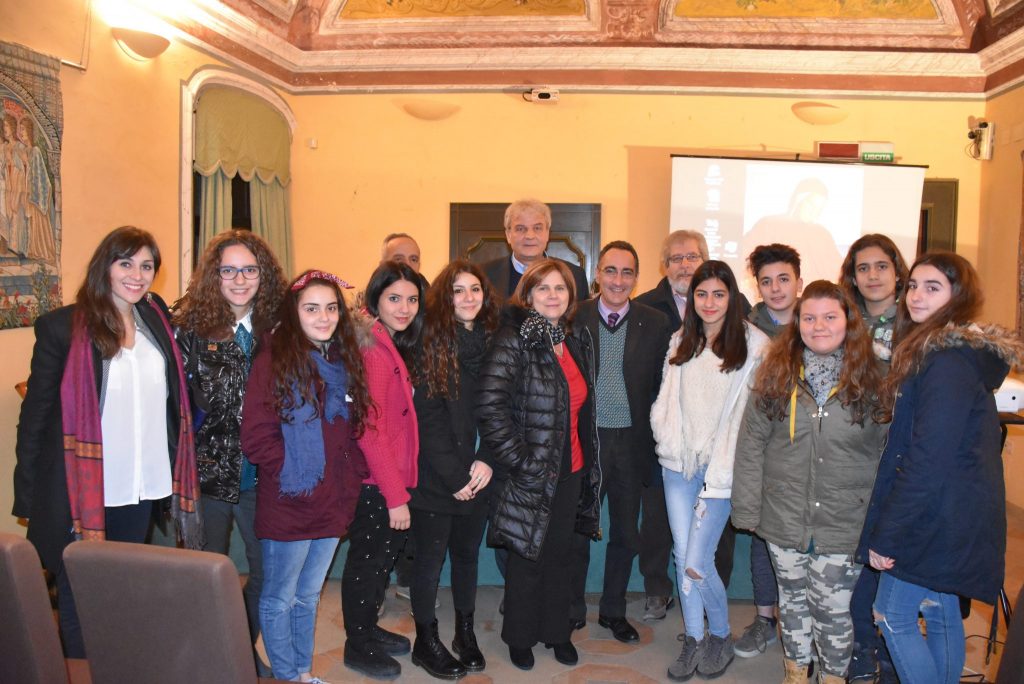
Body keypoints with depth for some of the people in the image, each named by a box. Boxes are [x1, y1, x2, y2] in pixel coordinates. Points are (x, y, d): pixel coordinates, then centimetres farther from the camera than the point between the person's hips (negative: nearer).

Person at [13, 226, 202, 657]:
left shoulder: (157, 321, 6)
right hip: (81, 492, -4)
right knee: (81, 605, 11)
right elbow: (36, 413, -5)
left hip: (142, 489, 4)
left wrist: (178, 476, 5)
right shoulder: (61, 327, -8)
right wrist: (28, 496, -5)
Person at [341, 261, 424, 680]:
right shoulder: (371, 349, -20)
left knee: (385, 555, 21)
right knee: (367, 561, 8)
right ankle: (357, 646, 28)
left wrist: (401, 485, 8)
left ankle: (368, 628, 41)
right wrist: (395, 495, -19)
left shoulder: (396, 346, 9)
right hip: (374, 483, -9)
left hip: (393, 477, 9)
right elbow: (369, 430, -22)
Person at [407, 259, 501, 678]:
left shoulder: (492, 342, 5)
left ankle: (465, 632, 33)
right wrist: (455, 476, -12)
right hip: (436, 476, -4)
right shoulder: (431, 342, -9)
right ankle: (426, 641, 24)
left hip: (478, 475, 4)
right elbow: (428, 418, -12)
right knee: (431, 555, 7)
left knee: (467, 551, 15)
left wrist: (487, 461, -8)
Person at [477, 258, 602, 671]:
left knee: (560, 555, 17)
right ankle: (520, 637, 31)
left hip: (570, 471, 6)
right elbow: (490, 406, -22)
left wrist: (587, 461, 13)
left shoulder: (576, 342, 7)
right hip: (531, 475, -6)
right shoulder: (514, 341, -15)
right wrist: (521, 463, -19)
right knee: (528, 558, 10)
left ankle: (557, 631, 37)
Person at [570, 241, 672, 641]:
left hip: (632, 442, 2)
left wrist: (654, 437, -4)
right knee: (576, 529, 9)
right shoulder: (574, 319, -2)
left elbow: (661, 387, 2)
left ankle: (613, 610, 33)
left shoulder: (655, 324, 1)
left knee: (625, 532, 14)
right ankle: (571, 611, 27)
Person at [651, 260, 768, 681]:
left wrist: (718, 475, -11)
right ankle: (693, 639, 26)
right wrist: (668, 439, -2)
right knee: (682, 556, 8)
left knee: (697, 562, -7)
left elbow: (748, 412, -8)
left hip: (719, 469, -4)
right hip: (678, 465, 5)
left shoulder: (754, 344, -5)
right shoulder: (681, 342, 11)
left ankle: (721, 637, 20)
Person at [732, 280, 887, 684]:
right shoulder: (776, 374, -2)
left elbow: (890, 453, 0)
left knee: (832, 609, 7)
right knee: (793, 599, 18)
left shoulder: (873, 378, -5)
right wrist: (747, 509, -3)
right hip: (784, 518, 2)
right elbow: (751, 444, 0)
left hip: (843, 524, -2)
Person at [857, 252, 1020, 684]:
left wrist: (885, 534, -18)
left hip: (936, 516, -9)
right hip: (952, 518, 9)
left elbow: (929, 461, -24)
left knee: (892, 614, 2)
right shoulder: (963, 352, 11)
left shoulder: (948, 362, -21)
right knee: (942, 615, 18)